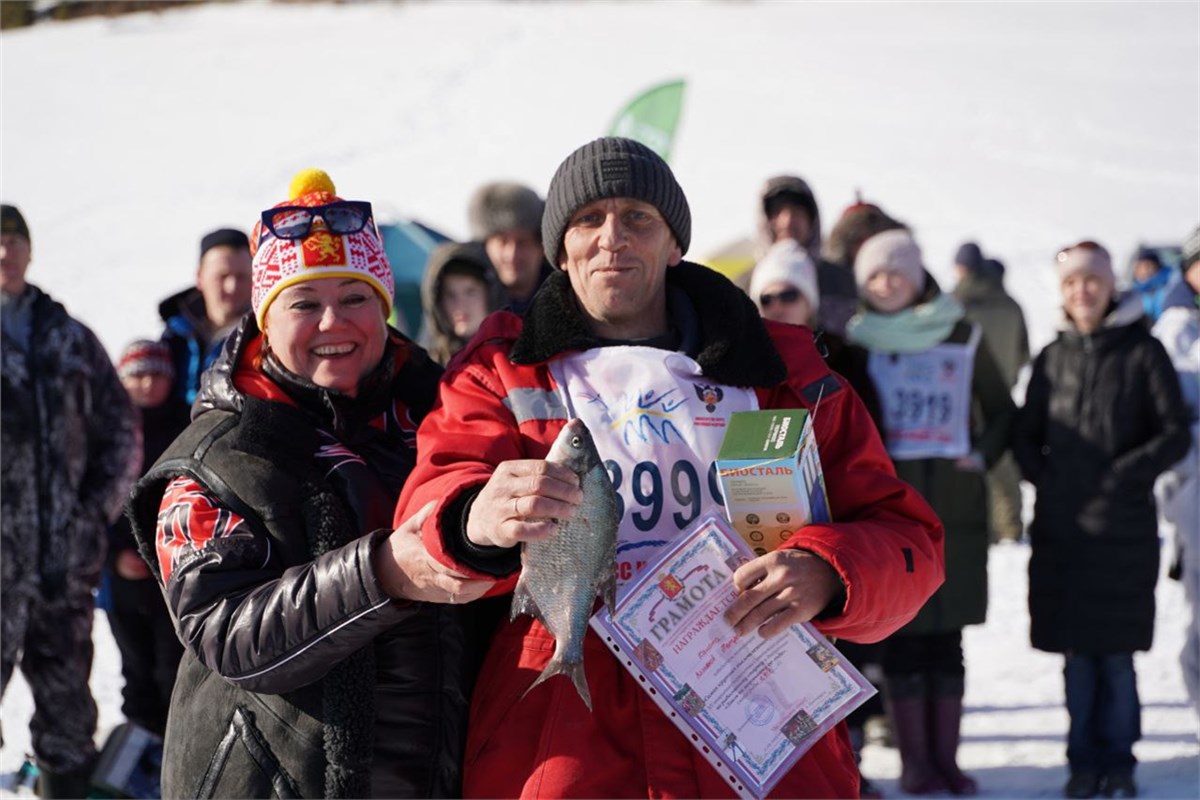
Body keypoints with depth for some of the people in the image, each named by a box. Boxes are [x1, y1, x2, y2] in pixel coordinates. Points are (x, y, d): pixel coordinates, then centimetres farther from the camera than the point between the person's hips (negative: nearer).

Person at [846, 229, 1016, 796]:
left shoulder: (961, 335, 7)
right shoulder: (856, 341, 4)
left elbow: (1002, 410, 15)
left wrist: (982, 454, 0)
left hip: (954, 505, 1)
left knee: (947, 638, 5)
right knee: (902, 638, -1)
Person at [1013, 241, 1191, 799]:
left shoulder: (1142, 352, -1)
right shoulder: (1054, 356, 9)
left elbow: (1176, 434, -2)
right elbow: (1026, 434, 15)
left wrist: (1125, 475, -11)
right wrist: (1044, 478, 0)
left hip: (1124, 528, -3)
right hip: (1061, 528, 3)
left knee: (1117, 653, 0)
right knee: (1076, 653, 6)